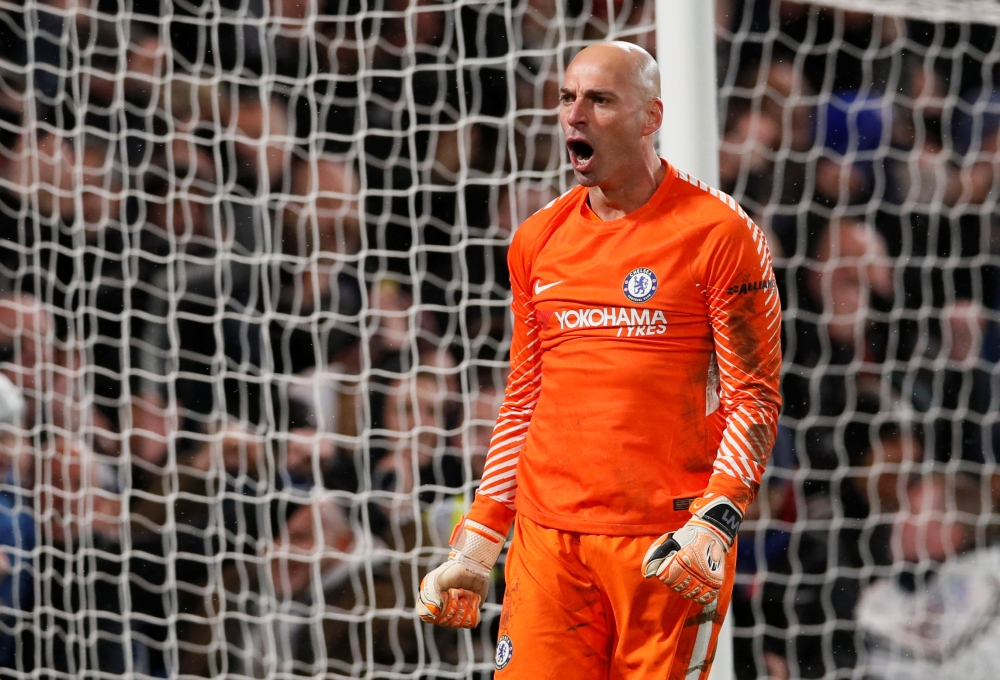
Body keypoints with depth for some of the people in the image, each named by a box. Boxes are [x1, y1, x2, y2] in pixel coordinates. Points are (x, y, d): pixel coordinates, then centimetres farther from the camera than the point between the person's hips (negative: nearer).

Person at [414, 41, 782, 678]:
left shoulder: (718, 232, -3)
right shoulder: (537, 241, 13)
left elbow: (755, 396, -4)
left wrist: (717, 519, -17)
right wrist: (476, 546, 15)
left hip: (668, 546, -4)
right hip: (548, 540, 4)